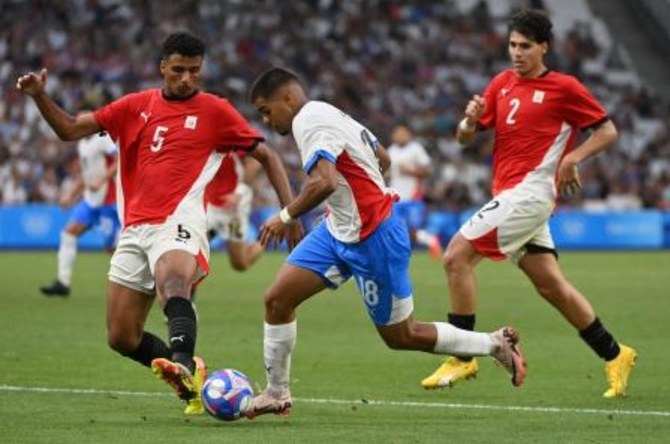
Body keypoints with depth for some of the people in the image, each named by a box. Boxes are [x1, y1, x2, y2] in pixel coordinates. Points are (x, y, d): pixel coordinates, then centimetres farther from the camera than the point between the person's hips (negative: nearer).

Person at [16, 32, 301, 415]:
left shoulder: (214, 111, 5)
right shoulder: (136, 106, 14)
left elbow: (266, 155, 7)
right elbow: (70, 129, 16)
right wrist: (39, 96, -2)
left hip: (178, 225, -5)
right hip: (135, 230, 5)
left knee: (172, 283, -39)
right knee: (121, 337, 4)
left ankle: (182, 363, -59)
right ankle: (189, 371, 24)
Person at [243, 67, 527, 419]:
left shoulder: (308, 121, -21)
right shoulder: (327, 114, 9)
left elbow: (323, 182, -36)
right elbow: (382, 158, 19)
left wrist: (286, 217, -24)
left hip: (373, 241, -10)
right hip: (340, 230, 10)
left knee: (401, 337, 3)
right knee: (277, 299, 3)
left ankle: (496, 344, 17)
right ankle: (277, 394, 13)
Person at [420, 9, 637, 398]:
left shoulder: (564, 88, -4)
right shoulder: (502, 84, 14)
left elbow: (607, 131, 0)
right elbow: (466, 137, 13)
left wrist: (571, 158, -14)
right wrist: (470, 121, -10)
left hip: (529, 191, -7)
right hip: (509, 194, 7)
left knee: (457, 256, -15)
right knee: (551, 284, 8)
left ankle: (462, 358, -9)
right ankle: (615, 356, 19)